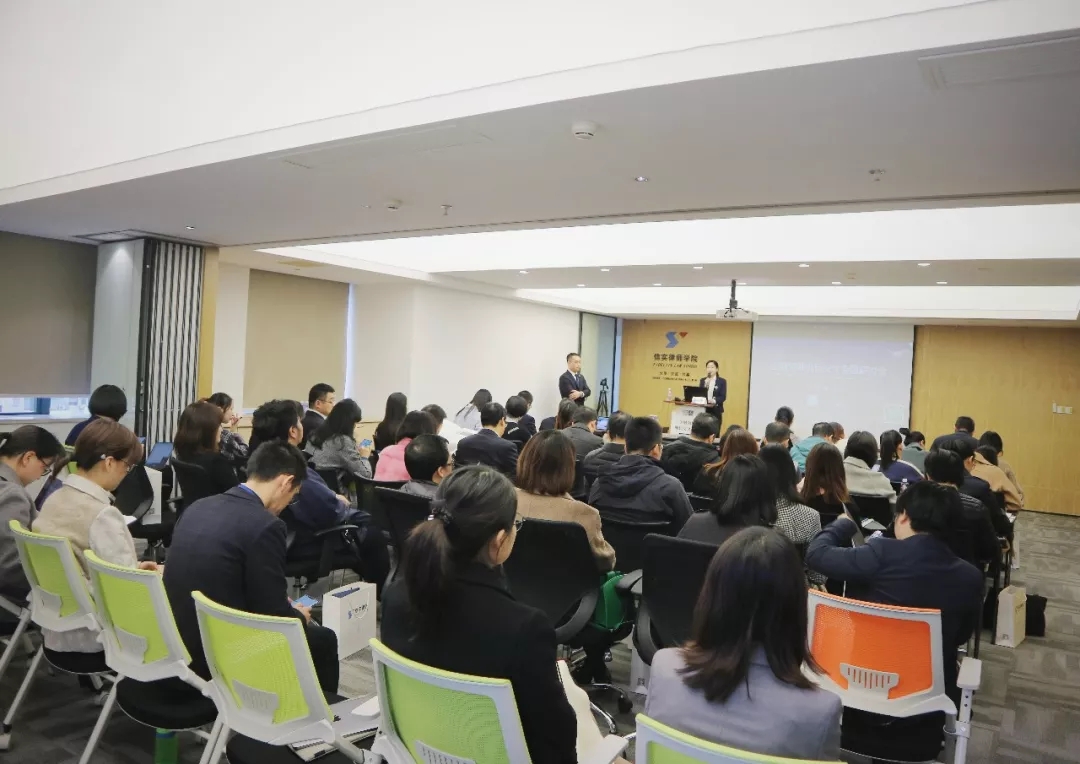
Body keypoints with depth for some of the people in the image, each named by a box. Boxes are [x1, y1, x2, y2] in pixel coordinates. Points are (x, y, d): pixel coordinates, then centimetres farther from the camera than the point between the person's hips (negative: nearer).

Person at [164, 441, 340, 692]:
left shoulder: (197, 508, 2)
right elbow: (275, 615, -16)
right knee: (323, 640, 14)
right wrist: (300, 616, 7)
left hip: (180, 647, 8)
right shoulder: (264, 525, -21)